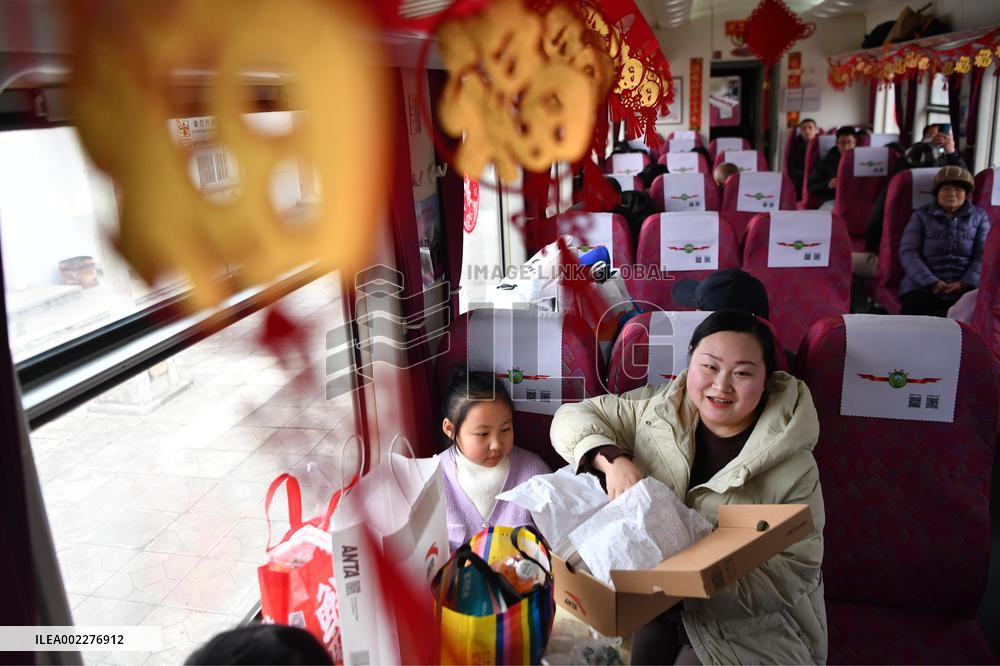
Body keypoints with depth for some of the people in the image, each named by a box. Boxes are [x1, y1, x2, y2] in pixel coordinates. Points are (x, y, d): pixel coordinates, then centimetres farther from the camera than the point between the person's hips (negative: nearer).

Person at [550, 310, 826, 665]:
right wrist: (613, 460, -21)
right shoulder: (659, 408, -4)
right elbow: (571, 418, 1)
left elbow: (796, 570, -12)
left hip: (744, 626, -2)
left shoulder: (794, 468, -12)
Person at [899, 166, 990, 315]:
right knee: (913, 312, -34)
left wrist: (965, 283, -10)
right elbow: (908, 252, 0)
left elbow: (984, 255, 8)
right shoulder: (921, 215, 11)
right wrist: (931, 282, -12)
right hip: (924, 285, -2)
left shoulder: (979, 216, 17)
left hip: (966, 286, 2)